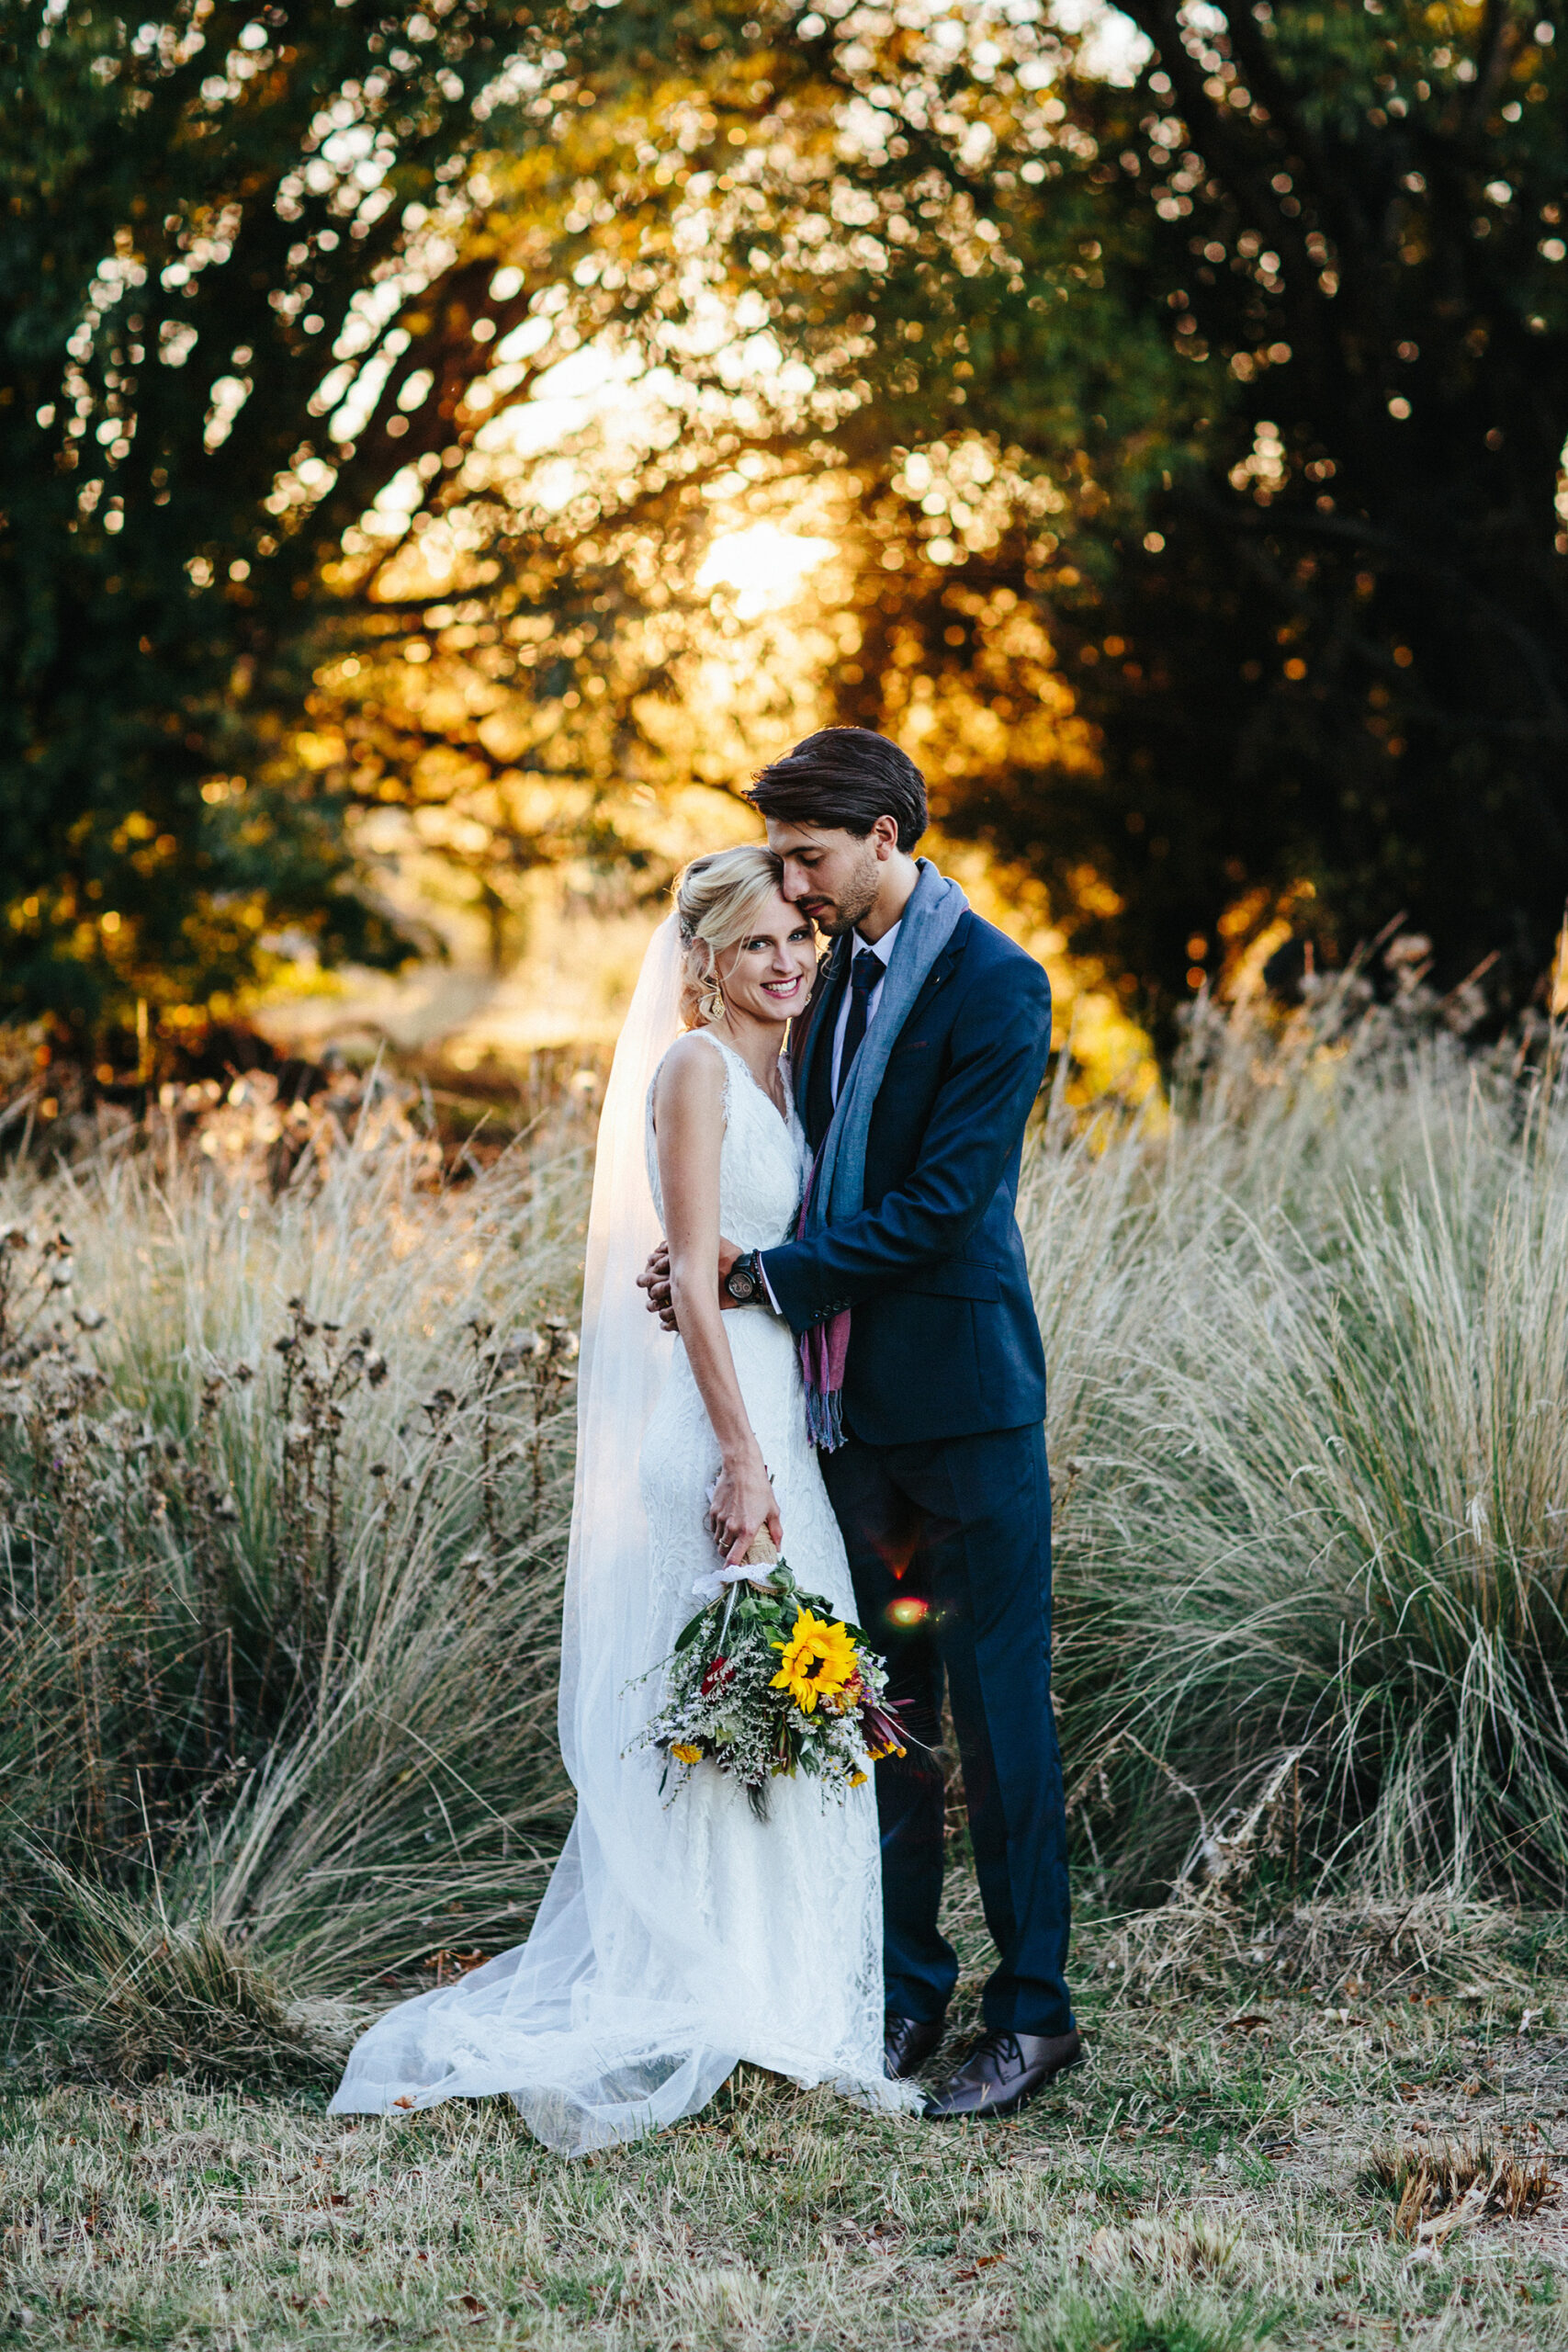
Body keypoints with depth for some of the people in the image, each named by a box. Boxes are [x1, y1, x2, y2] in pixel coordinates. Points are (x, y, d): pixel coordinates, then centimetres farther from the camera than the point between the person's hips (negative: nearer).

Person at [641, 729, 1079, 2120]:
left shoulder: (996, 985, -13)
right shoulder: (846, 971, 13)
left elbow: (936, 1205, -18)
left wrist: (770, 1274, -15)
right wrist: (726, 1260, -1)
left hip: (965, 1399, -8)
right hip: (856, 1402, 8)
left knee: (998, 1705, -1)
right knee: (883, 1705, 12)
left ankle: (1033, 2009, 8)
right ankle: (906, 1992, 22)